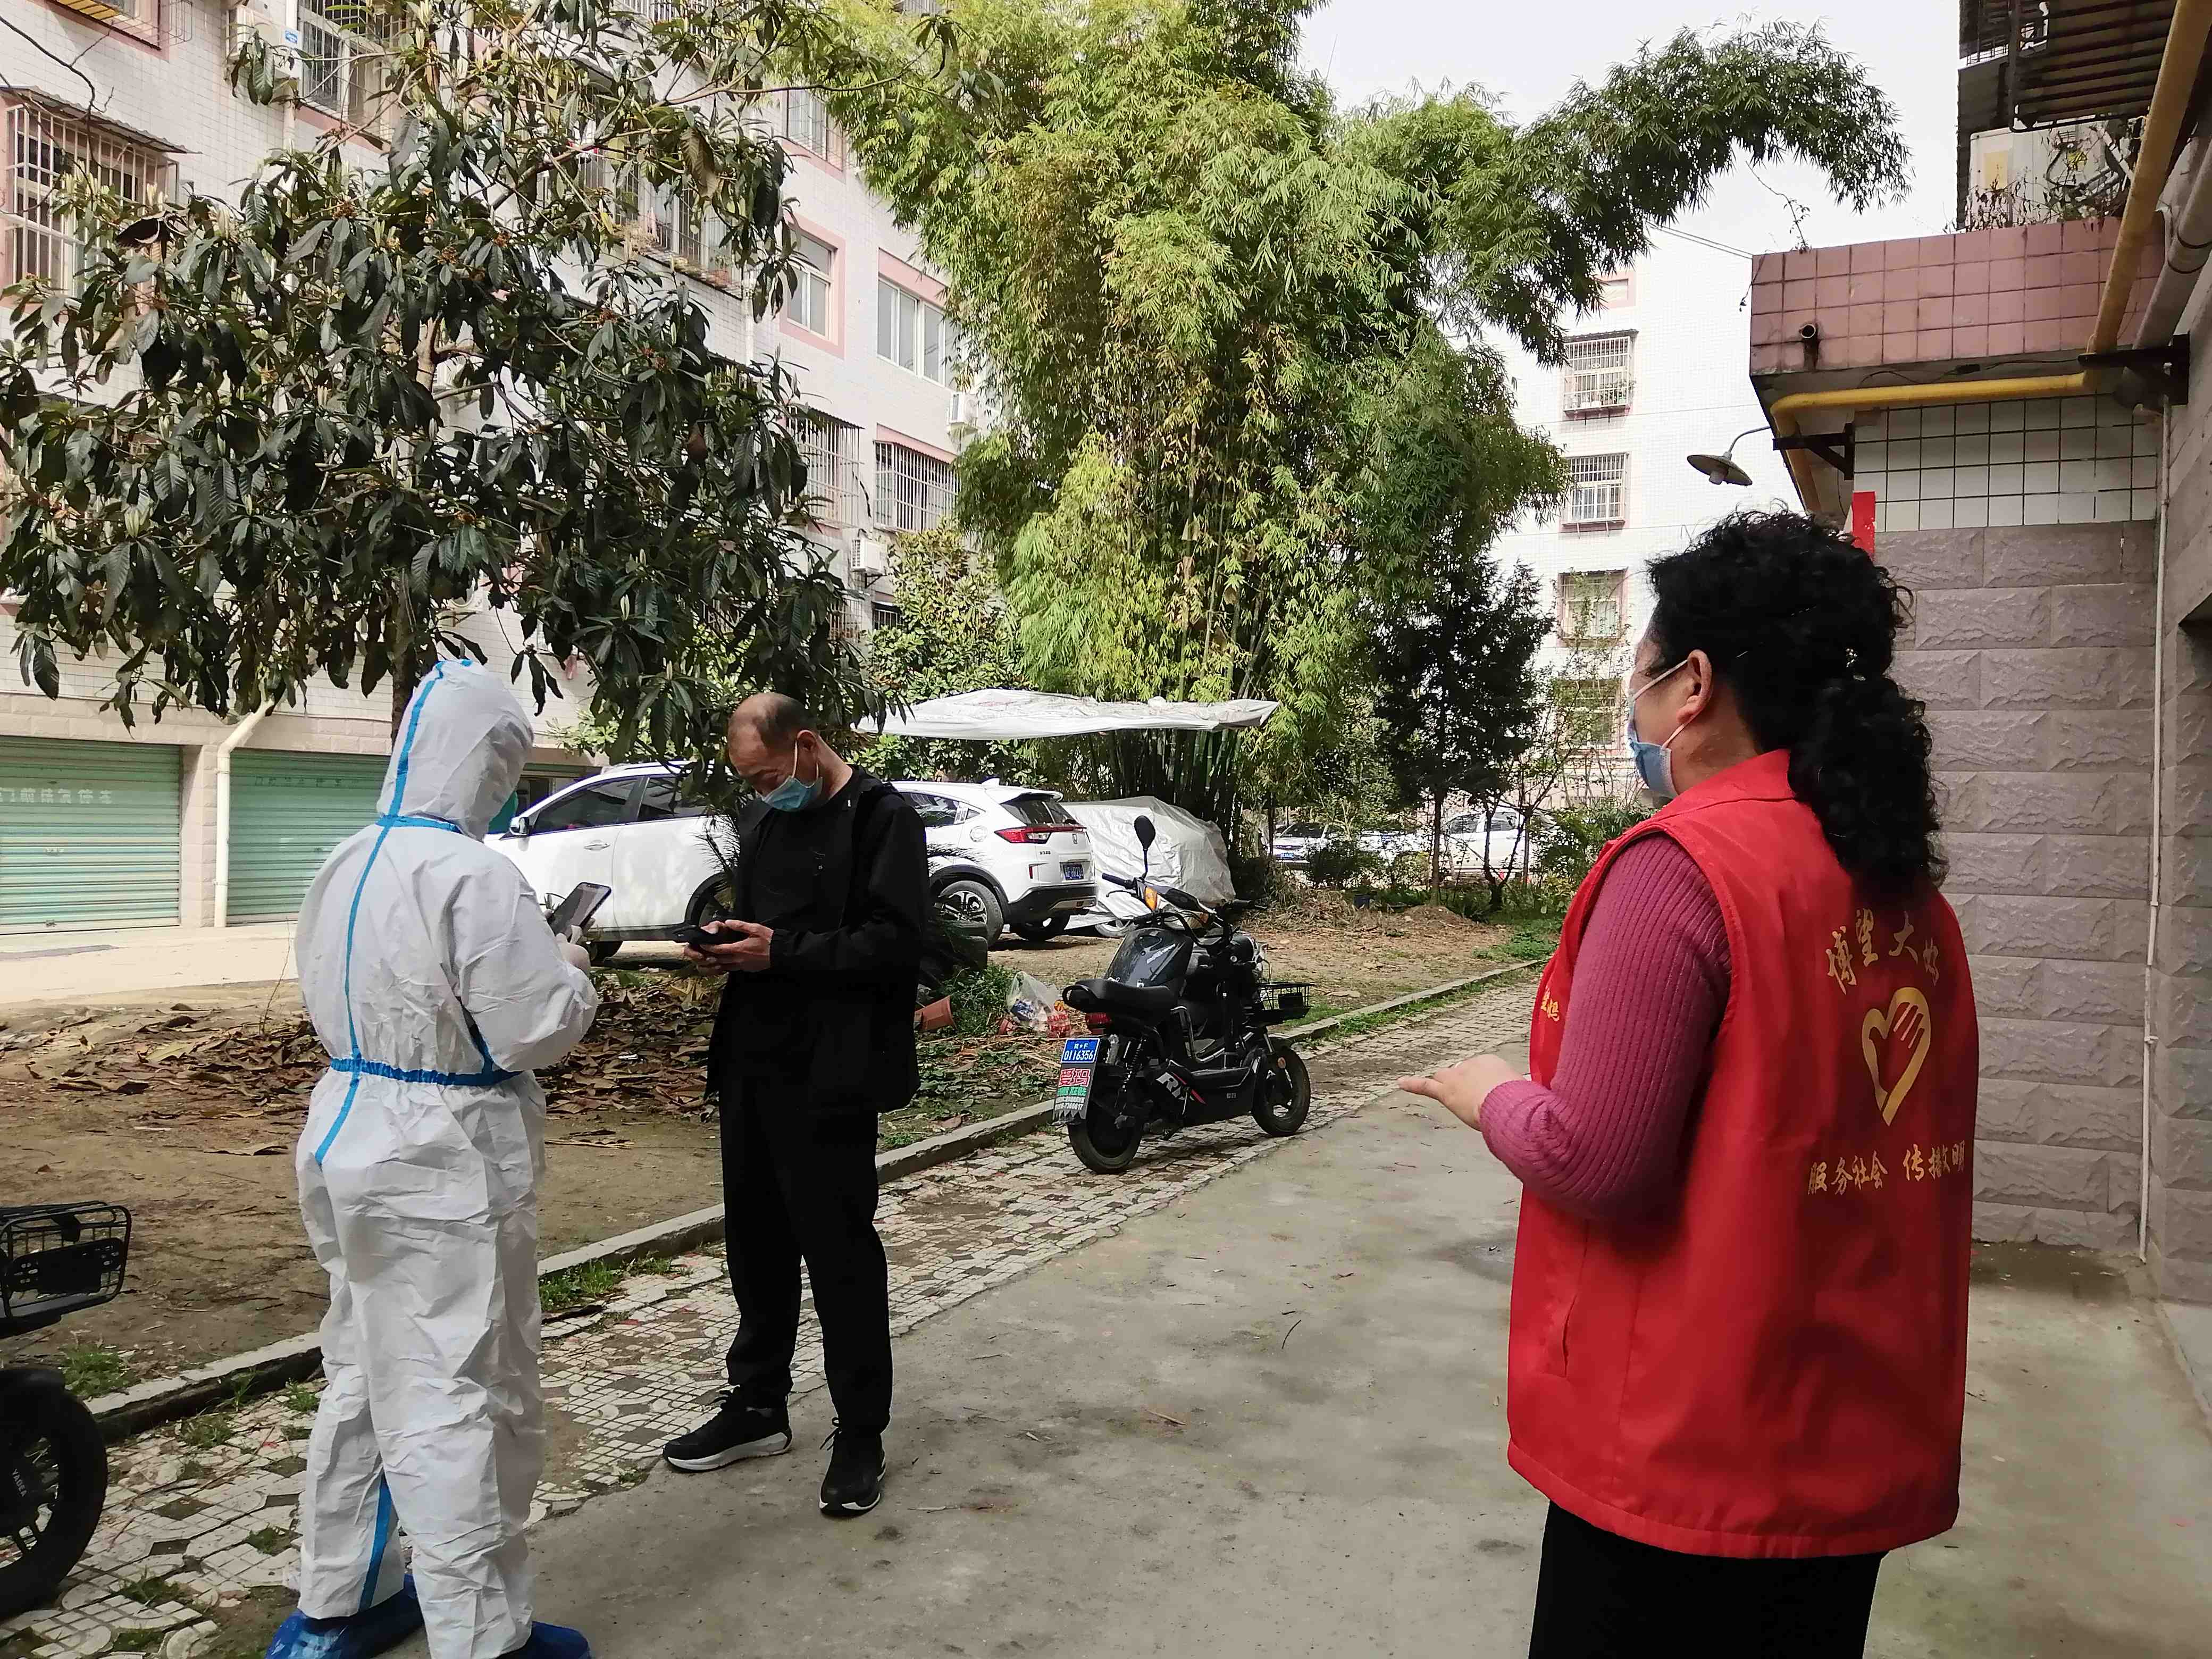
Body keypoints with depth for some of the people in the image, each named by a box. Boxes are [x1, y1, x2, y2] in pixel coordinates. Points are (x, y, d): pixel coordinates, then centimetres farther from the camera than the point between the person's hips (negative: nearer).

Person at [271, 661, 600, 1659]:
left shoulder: (345, 868, 7)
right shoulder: (470, 874, -21)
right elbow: (537, 1031, -20)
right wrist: (570, 970, 0)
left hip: (348, 1137, 9)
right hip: (443, 1162, -9)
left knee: (364, 1376, 21)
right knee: (458, 1398, 1)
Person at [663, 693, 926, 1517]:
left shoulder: (881, 816, -10)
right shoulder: (762, 820, 14)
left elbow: (895, 941, -17)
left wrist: (781, 952, -20)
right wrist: (728, 947, 2)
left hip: (828, 1077, -8)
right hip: (753, 1064, 8)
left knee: (840, 1251, 1)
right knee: (756, 1240, 16)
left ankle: (860, 1433, 15)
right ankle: (756, 1405, 32)